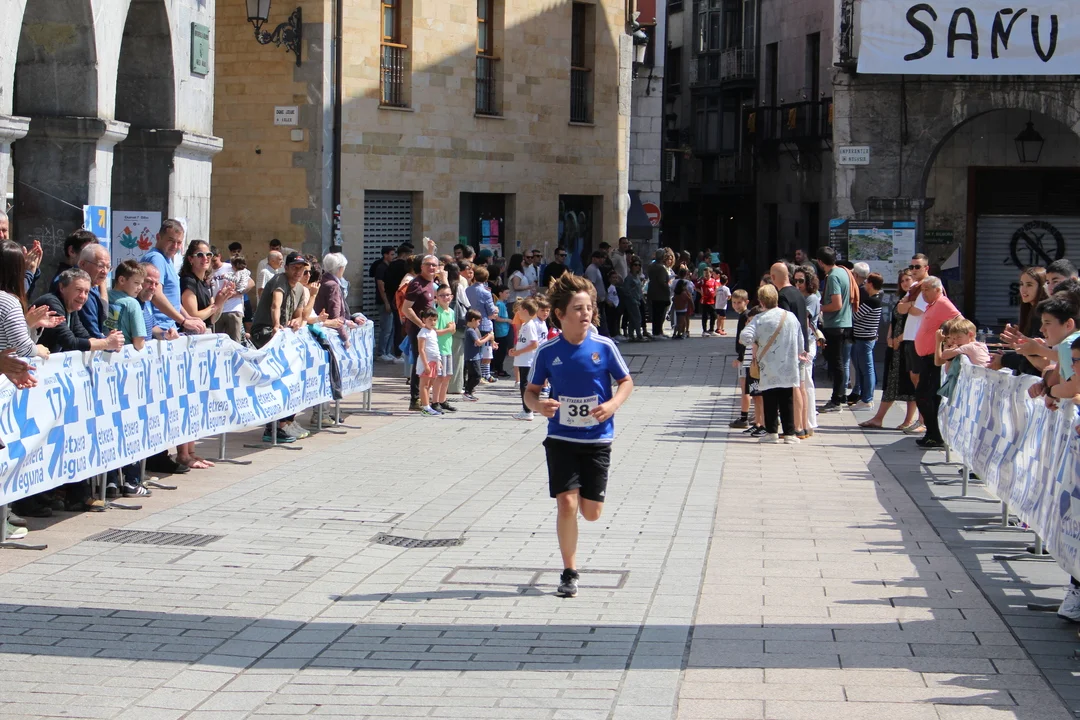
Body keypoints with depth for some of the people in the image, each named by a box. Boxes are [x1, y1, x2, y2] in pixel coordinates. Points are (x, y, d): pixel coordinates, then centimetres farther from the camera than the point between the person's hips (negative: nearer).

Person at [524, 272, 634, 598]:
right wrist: (538, 405, -19)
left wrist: (613, 404, -15)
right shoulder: (547, 352, -6)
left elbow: (626, 382, 4)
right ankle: (569, 572, 5)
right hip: (561, 438, -1)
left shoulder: (604, 347, -7)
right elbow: (531, 390, 4)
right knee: (567, 504, -10)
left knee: (591, 512, 3)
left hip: (597, 439, 1)